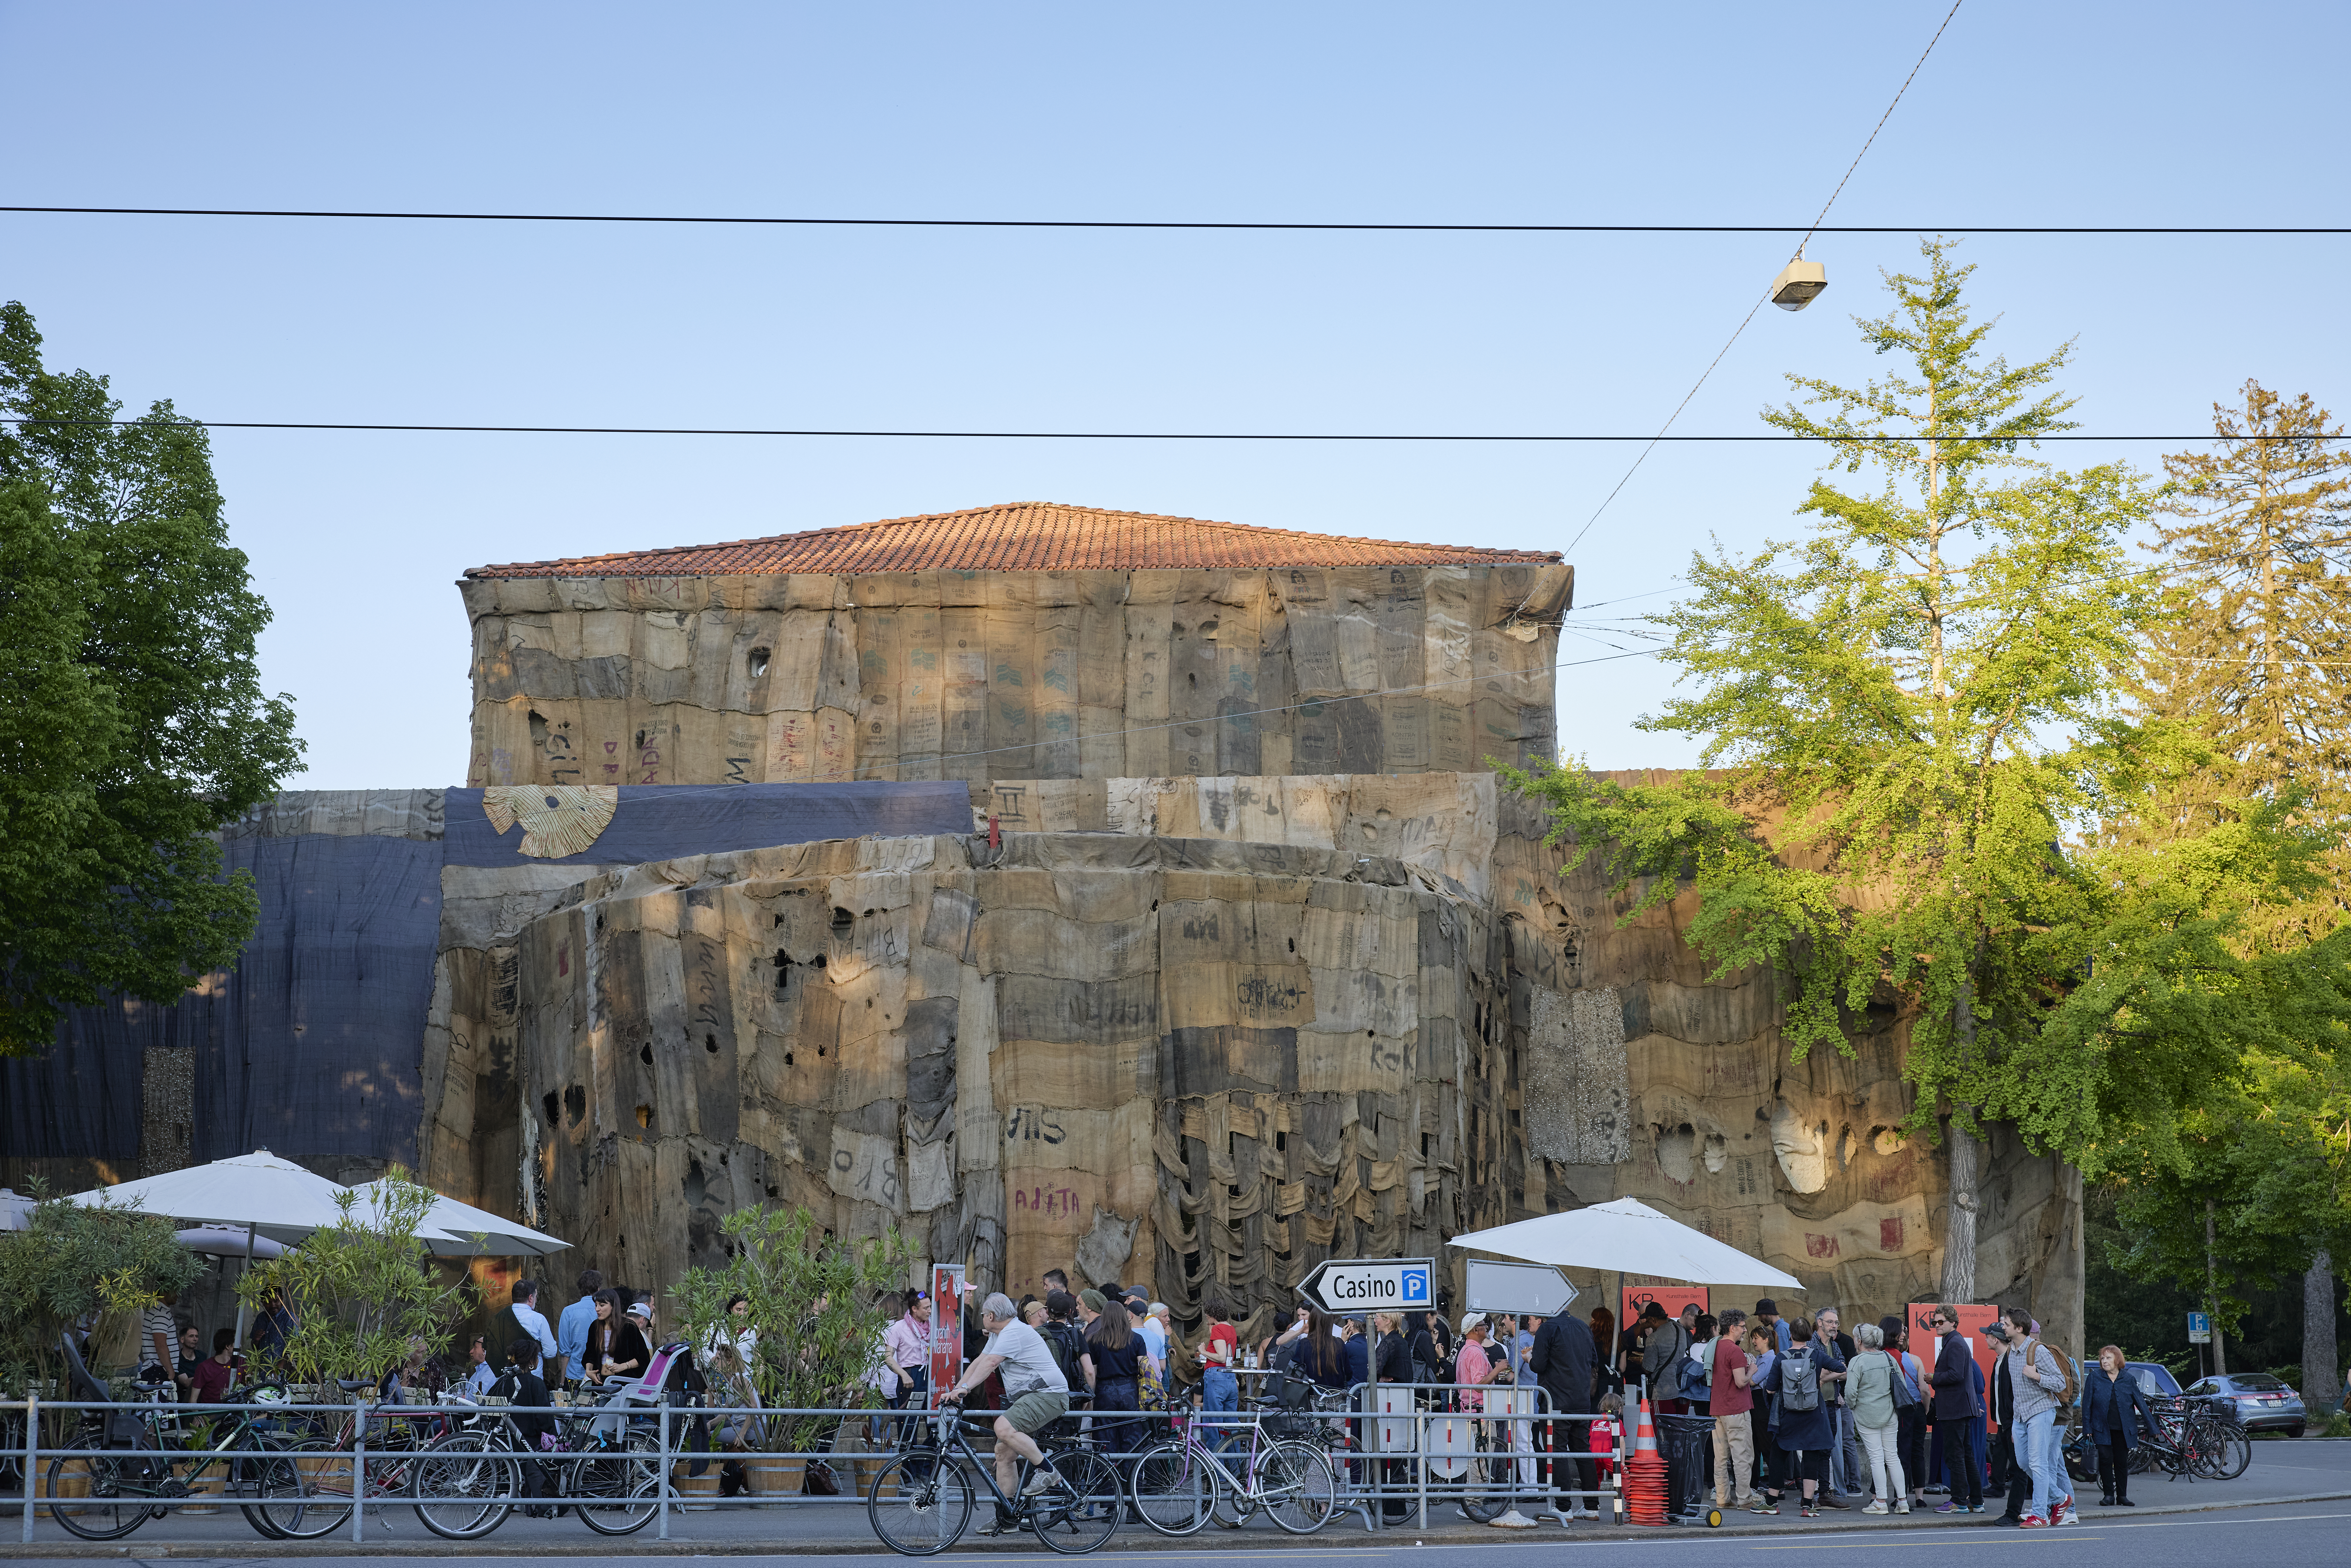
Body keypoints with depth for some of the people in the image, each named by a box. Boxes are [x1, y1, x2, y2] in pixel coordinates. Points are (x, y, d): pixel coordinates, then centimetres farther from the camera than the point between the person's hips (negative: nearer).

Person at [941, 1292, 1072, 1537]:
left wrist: (965, 1388, -32)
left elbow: (990, 1364, -26)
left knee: (1004, 1428, -30)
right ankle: (1006, 1519, 11)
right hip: (1028, 1397, 11)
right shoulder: (998, 1334, 19)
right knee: (1004, 1452, 6)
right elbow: (978, 1362, 17)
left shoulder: (1015, 1332, -15)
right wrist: (955, 1391, 7)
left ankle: (1049, 1473, -20)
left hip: (1049, 1394, -11)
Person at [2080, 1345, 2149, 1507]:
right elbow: (2087, 1404, 2)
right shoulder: (2094, 1378, 2)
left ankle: (2122, 1496, 13)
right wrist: (2087, 1429, -3)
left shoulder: (2129, 1379, 5)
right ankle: (2109, 1495, -1)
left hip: (2123, 1430, 1)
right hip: (2103, 1429, -1)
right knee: (2106, 1460, -9)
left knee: (2122, 1462, 4)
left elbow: (2140, 1403, 7)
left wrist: (2151, 1426, 5)